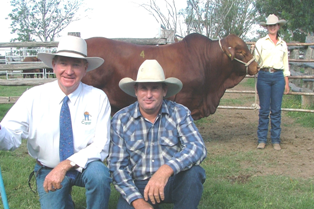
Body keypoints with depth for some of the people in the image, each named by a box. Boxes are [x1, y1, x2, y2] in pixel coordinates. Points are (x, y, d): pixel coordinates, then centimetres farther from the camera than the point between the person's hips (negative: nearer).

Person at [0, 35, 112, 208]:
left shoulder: (98, 98, -12)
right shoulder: (33, 97, -9)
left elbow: (100, 147, -15)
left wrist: (66, 165, -28)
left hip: (85, 166, -1)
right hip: (48, 170, 2)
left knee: (98, 173, -31)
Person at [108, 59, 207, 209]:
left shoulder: (180, 113, -6)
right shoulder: (120, 120, -4)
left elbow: (198, 147, -21)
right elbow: (117, 165, -5)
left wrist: (166, 169, -40)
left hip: (173, 183, 0)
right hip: (137, 186, 1)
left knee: (194, 172, -30)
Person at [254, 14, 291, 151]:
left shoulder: (283, 44, 14)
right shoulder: (261, 42, 6)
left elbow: (285, 64, 15)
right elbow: (255, 60, 0)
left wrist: (286, 82, 11)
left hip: (278, 77, 2)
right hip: (264, 76, -2)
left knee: (276, 110, 3)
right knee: (264, 109, 1)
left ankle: (275, 140, 11)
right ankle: (262, 139, 9)